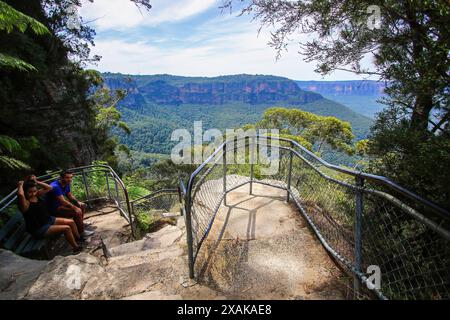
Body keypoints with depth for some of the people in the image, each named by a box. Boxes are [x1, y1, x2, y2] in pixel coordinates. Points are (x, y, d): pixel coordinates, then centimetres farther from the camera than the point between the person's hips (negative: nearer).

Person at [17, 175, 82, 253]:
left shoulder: (36, 195, -1)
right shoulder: (25, 203, -25)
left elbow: (49, 188, 0)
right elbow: (20, 194, -46)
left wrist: (36, 182, -8)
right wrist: (20, 185, -27)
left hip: (48, 220, 9)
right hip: (39, 229, -9)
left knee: (71, 222, 7)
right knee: (66, 228, -20)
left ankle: (79, 239, 24)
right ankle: (76, 247, -3)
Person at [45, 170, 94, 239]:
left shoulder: (66, 184, 2)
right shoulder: (55, 186, -27)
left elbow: (70, 196, 13)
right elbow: (63, 201, -31)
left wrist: (78, 202, -5)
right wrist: (75, 208, -30)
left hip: (60, 205, 10)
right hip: (54, 209, -9)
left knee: (82, 206, 8)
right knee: (77, 211, -25)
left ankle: (80, 224, 20)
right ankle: (81, 232, -13)